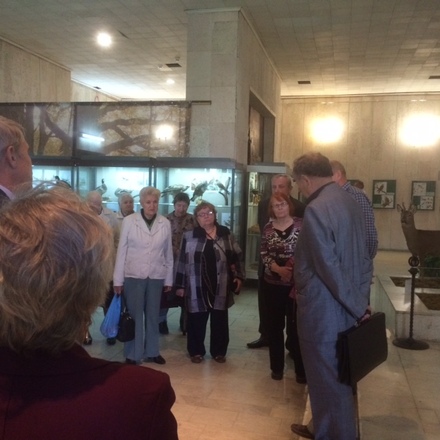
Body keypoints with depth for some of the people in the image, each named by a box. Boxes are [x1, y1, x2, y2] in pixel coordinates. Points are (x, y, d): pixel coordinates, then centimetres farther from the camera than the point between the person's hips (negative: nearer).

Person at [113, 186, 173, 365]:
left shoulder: (165, 223, -1)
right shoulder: (129, 221, -6)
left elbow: (168, 253, 5)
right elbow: (121, 251, -4)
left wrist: (169, 279, 7)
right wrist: (117, 279, -5)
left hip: (156, 276, 2)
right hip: (133, 276, -2)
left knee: (153, 315, 14)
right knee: (134, 315, 5)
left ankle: (152, 351, 29)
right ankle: (132, 355, 20)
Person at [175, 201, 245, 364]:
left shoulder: (225, 234, 4)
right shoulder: (189, 236, -2)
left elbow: (236, 257, 11)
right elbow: (182, 261, 0)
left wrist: (239, 276, 4)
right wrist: (180, 285, 0)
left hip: (220, 287, 2)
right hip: (197, 287, -2)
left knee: (219, 320, 11)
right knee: (196, 320, 6)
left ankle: (219, 351, 26)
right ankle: (196, 351, 23)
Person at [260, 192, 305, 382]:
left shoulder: (301, 224, -4)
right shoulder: (268, 228, 5)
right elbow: (264, 255, 1)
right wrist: (278, 269, -15)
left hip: (297, 282, -3)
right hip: (273, 283, 3)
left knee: (296, 325, 2)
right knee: (275, 325, 11)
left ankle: (301, 369, 17)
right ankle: (277, 367, 26)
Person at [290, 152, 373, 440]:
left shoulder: (316, 209, -21)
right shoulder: (351, 202, 7)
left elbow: (330, 267, -22)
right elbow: (364, 258, 10)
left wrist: (357, 307, -11)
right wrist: (361, 301, 11)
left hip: (323, 311, -9)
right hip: (345, 308, 9)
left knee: (328, 382, 7)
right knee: (338, 378, 22)